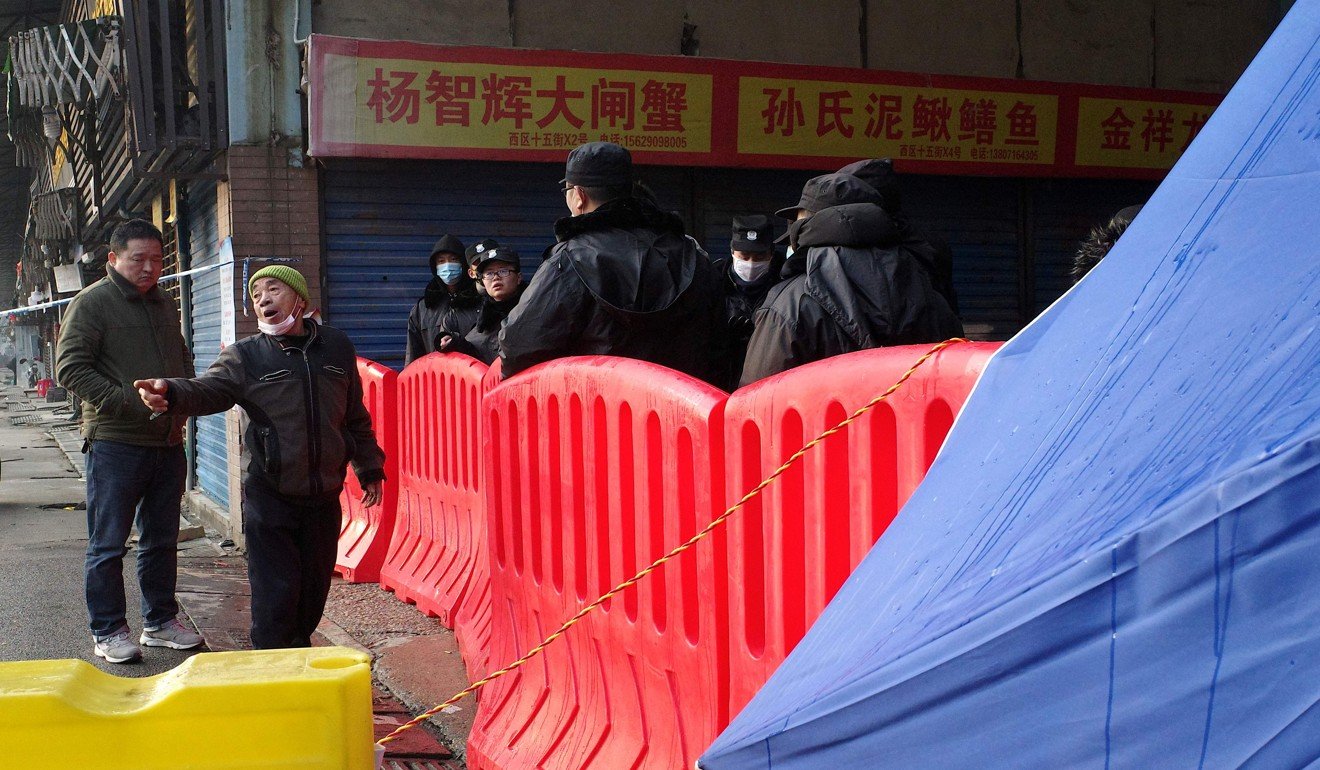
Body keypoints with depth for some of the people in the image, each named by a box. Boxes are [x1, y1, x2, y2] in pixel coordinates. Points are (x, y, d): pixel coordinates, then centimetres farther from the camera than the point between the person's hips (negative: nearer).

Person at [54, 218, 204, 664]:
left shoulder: (164, 305, 16)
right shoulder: (91, 303, -5)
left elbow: (183, 362, 27)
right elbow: (69, 367, -13)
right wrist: (127, 402, -19)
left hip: (167, 443, 7)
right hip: (115, 445, -7)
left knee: (162, 540, 14)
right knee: (108, 544, 1)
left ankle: (160, 622, 25)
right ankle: (108, 632, 11)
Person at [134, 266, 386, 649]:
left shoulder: (336, 347, 9)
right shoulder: (246, 356, 0)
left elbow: (356, 417, 16)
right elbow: (208, 389, -18)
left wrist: (369, 469, 18)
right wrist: (171, 392, -40)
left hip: (324, 496, 3)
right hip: (270, 498, -3)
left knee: (315, 590, 13)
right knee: (275, 594, -5)